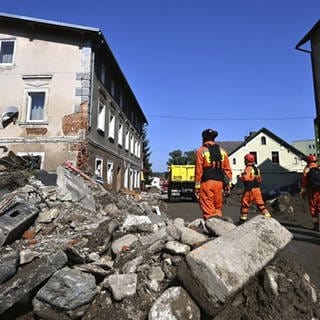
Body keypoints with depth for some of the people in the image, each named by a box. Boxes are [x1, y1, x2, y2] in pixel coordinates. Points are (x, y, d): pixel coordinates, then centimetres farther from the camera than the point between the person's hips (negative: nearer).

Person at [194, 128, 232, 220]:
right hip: (219, 182, 5)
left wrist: (197, 186, -3)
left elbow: (199, 171, -6)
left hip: (206, 182, -4)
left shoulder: (201, 151, -1)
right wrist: (227, 183, 14)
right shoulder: (222, 151, 13)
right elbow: (227, 169, 10)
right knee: (218, 208, 15)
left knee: (208, 208, -1)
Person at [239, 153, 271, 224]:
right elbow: (259, 179, 22)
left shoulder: (248, 168, -11)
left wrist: (240, 177, -4)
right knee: (260, 204, 8)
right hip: (257, 189, 7)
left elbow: (246, 178, -22)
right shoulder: (256, 168, 16)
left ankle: (243, 219, 13)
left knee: (245, 204, 6)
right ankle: (268, 216, 1)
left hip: (250, 189, -7)